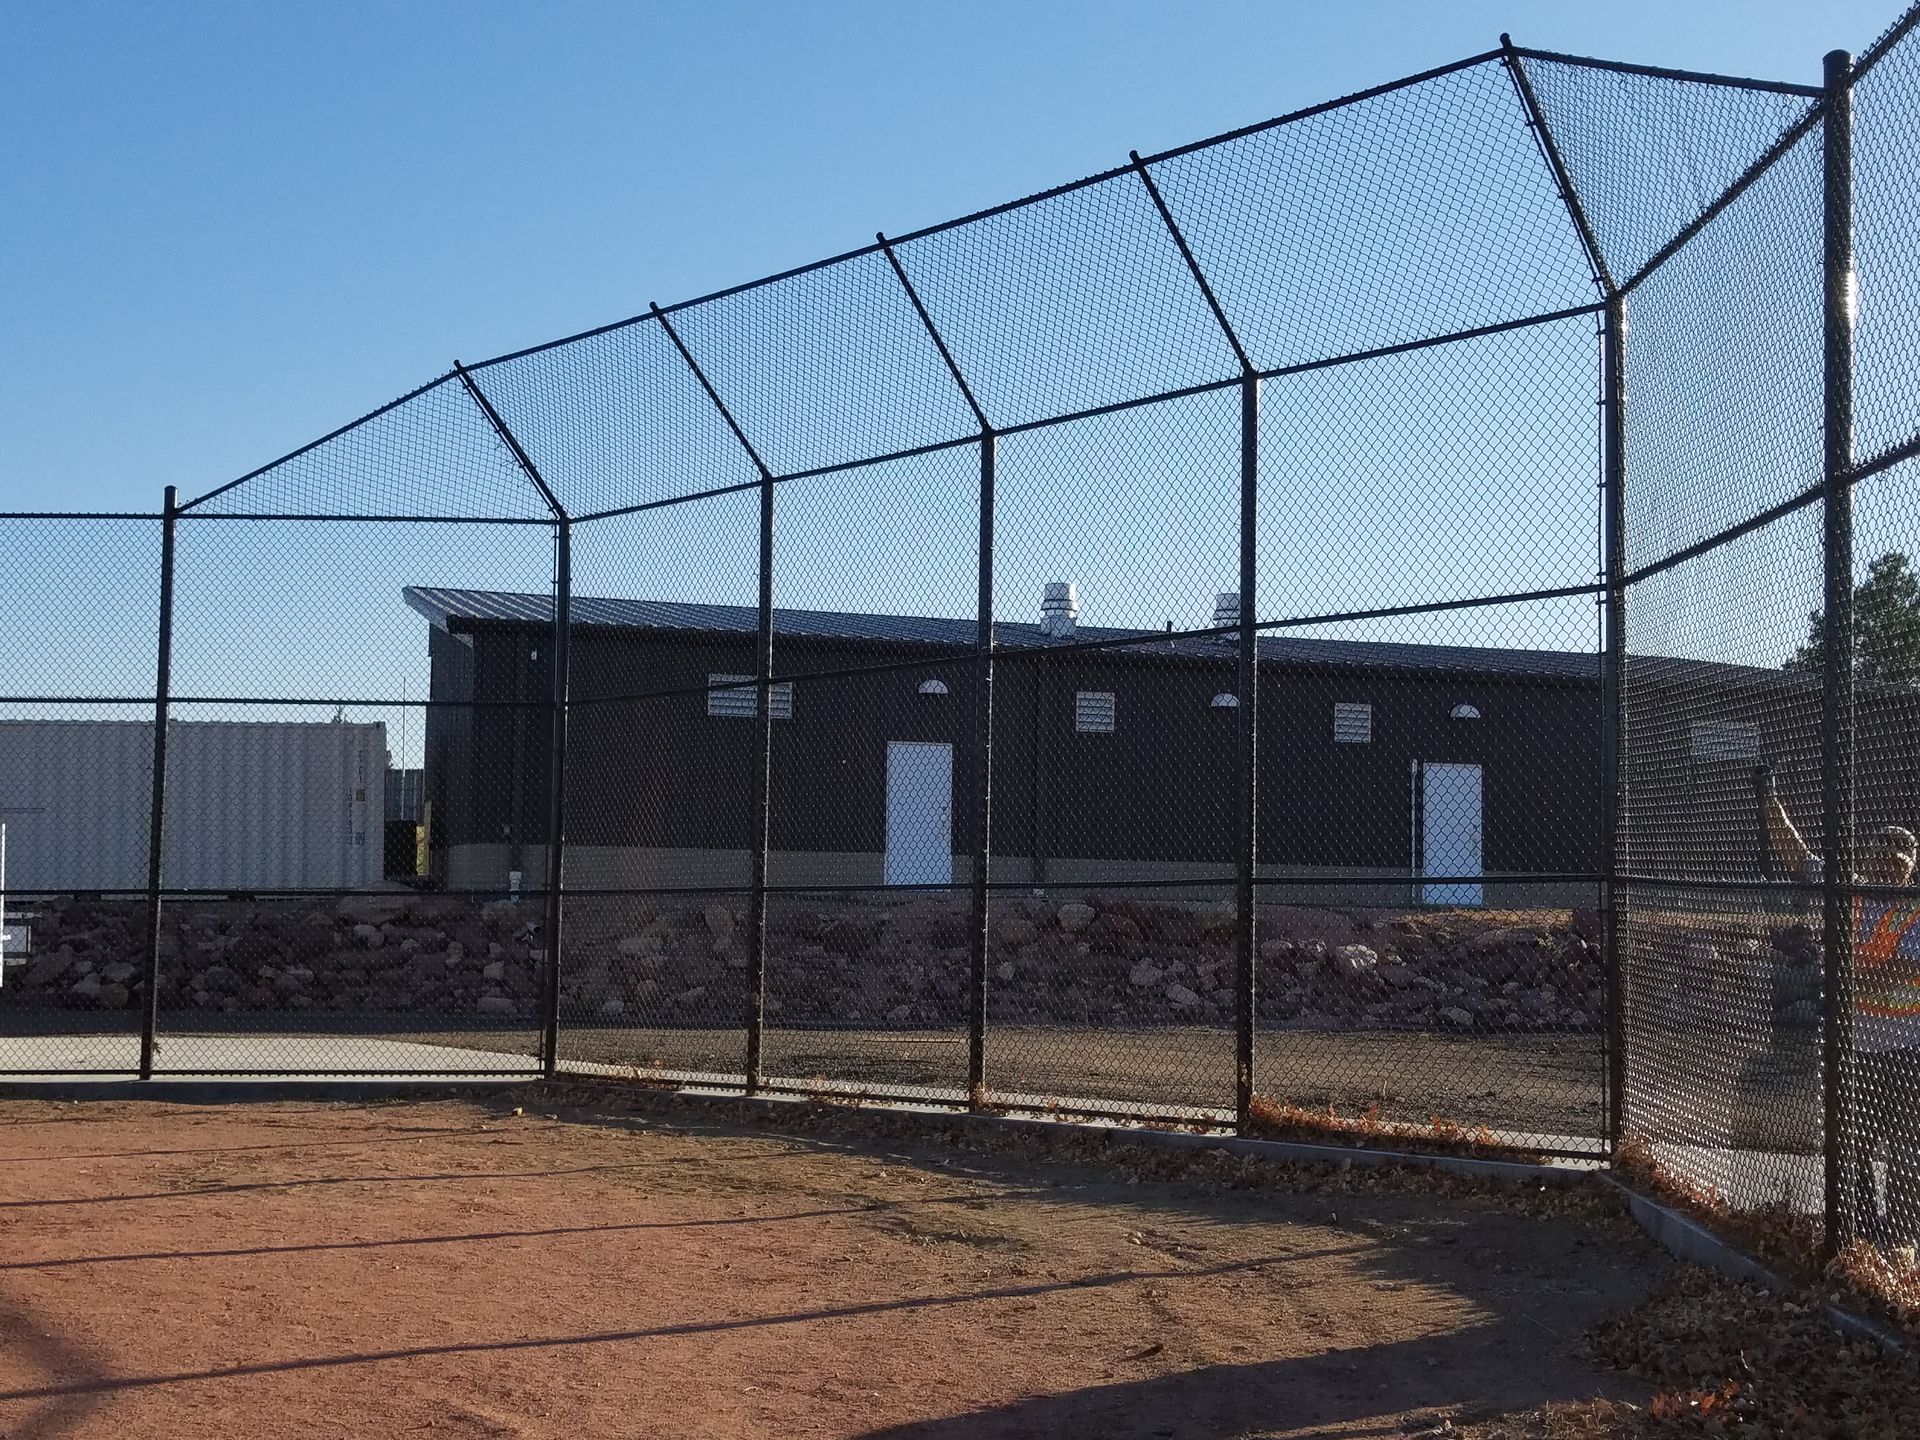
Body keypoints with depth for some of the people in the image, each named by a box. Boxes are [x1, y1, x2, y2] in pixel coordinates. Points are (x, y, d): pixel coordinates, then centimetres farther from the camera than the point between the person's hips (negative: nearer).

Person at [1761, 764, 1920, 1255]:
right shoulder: (1847, 892, 4)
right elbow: (1794, 852, 7)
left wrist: (1845, 979, -33)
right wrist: (1770, 797, 1)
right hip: (1850, 1047, 5)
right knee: (1851, 1147, 14)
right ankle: (1859, 1230, 26)